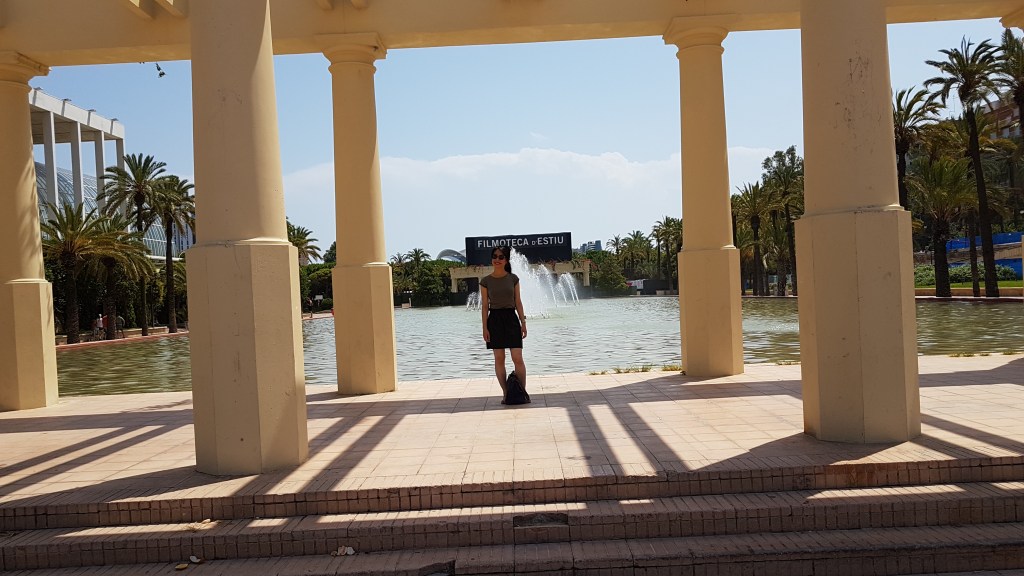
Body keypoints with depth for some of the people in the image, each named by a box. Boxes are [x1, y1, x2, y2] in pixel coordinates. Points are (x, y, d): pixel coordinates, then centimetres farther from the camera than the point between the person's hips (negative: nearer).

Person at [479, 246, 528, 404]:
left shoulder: (513, 278, 3)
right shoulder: (486, 281, 1)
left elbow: (518, 302, 6)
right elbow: (484, 305, 2)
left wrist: (523, 322, 2)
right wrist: (485, 328, -3)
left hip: (511, 318, 0)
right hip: (495, 319, 0)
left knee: (518, 358, -5)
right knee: (499, 359, 3)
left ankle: (523, 391, 3)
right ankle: (505, 392, 12)